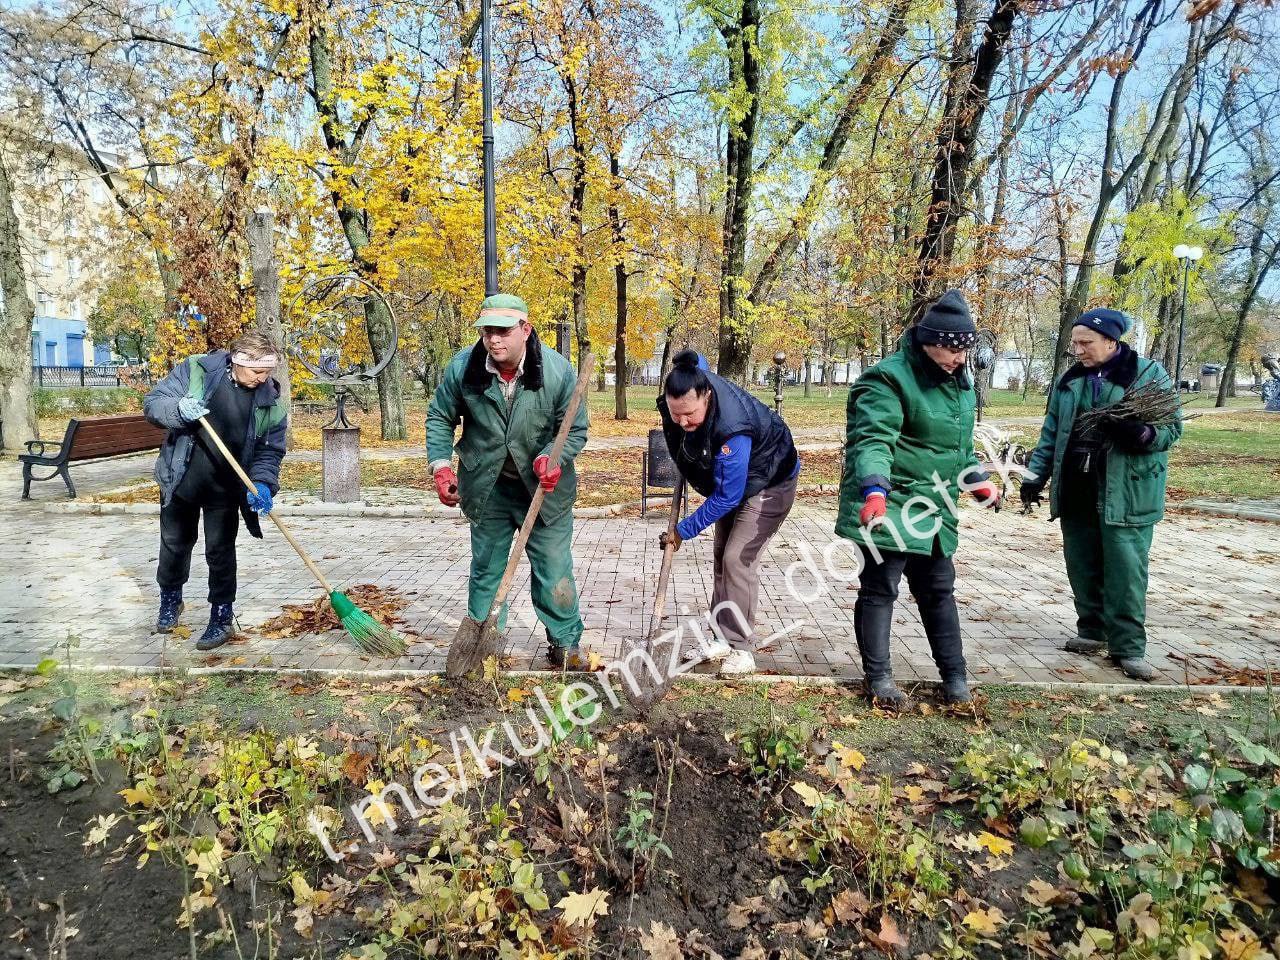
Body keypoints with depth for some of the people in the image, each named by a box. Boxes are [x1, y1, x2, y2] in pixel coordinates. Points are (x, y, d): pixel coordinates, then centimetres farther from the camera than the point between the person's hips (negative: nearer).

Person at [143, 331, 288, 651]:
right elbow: (152, 403, -9)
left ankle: (222, 618, 17)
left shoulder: (271, 401, -10)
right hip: (181, 479, 1)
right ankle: (170, 599, 43)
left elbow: (270, 451, -7)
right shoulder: (196, 370, -13)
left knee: (220, 551, 2)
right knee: (175, 543, 18)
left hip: (226, 489, -1)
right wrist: (179, 410, -31)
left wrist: (262, 484, -24)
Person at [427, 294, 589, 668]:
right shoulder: (463, 366, -15)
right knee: (485, 568, 14)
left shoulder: (558, 371, -20)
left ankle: (565, 643, 22)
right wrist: (441, 465, -11)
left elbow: (576, 430, -10)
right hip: (487, 487, 2)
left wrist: (552, 458, -29)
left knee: (554, 569, 3)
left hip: (544, 486, -2)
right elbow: (440, 417, 1)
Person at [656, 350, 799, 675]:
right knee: (720, 556, 9)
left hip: (769, 485, -9)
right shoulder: (688, 383, -20)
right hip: (732, 480, 9)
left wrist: (684, 530, -25)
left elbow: (727, 497, -34)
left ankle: (740, 648, -4)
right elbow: (698, 360, 8)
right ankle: (721, 638, 18)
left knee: (738, 559, -15)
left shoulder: (732, 429, -42)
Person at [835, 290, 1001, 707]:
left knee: (939, 590, 16)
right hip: (887, 508, -8)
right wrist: (873, 490, -44)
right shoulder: (889, 379, -17)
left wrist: (978, 480, 29)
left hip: (933, 509, 8)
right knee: (879, 590, 2)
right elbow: (873, 440, -30)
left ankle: (955, 678, 29)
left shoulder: (959, 382, 12)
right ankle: (878, 678, 15)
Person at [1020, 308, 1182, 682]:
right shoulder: (1070, 380, 11)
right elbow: (1051, 433, 16)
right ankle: (1092, 631, 25)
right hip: (1076, 491, 5)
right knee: (1081, 565, 10)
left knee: (1124, 570, -3)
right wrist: (1035, 476, 11)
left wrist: (1142, 434, -25)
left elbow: (1172, 427, -4)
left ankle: (1128, 647, 6)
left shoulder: (1149, 374, -3)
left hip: (1125, 492, -5)